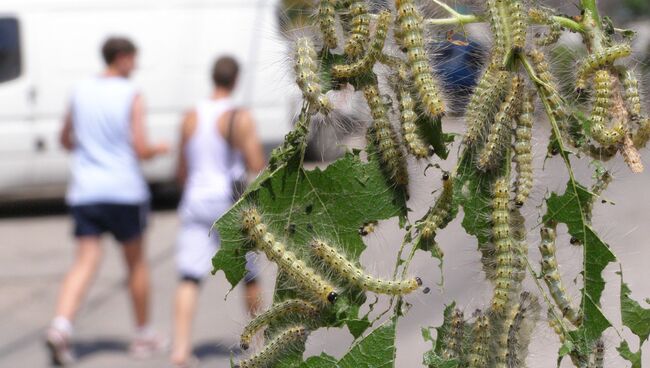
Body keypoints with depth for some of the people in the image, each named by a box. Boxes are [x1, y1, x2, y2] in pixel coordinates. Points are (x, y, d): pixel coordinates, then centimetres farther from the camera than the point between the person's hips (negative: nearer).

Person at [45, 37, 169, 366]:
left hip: (84, 191, 3)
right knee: (136, 262, 14)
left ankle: (61, 326, -26)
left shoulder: (80, 92, 7)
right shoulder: (131, 96, -8)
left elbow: (66, 141, 17)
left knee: (86, 262, -3)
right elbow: (141, 150, -13)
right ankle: (143, 336, 24)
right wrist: (160, 149, 8)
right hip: (124, 190, -3)